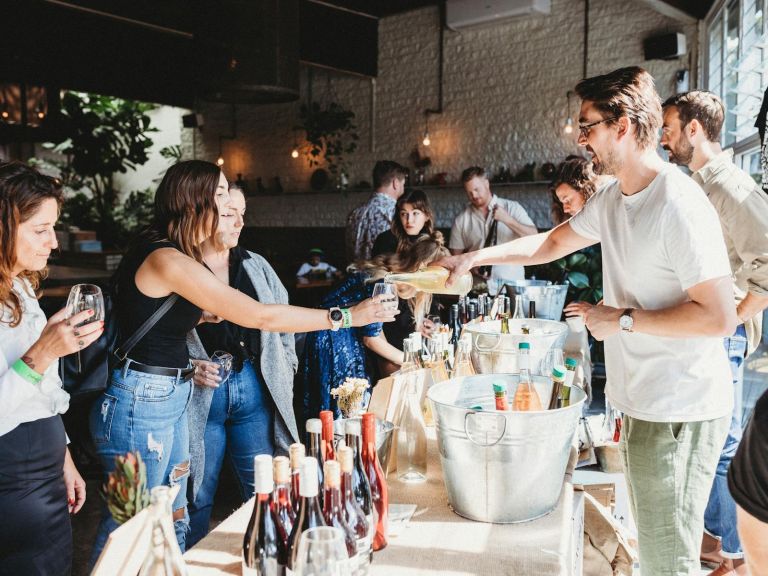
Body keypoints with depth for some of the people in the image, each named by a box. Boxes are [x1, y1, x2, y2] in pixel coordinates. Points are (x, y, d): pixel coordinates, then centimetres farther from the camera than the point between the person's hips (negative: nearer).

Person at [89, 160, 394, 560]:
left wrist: (204, 314, 7)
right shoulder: (168, 259, -21)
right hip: (141, 405, -9)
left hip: (169, 400, 9)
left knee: (172, 524, 18)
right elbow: (261, 317, -24)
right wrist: (344, 316, -17)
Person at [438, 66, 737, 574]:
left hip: (681, 412, -9)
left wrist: (623, 320, -18)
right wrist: (474, 258, 14)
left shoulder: (680, 207, -22)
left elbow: (720, 317, -24)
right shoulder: (614, 198, 8)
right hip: (641, 401, 9)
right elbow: (553, 243, 20)